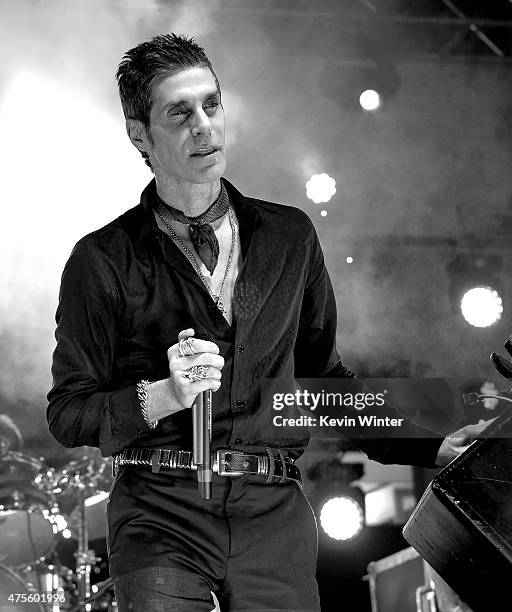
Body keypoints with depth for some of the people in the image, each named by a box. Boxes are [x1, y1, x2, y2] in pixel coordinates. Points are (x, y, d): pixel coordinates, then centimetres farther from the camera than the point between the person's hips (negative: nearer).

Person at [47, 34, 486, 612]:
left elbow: (323, 376, 21)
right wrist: (161, 397, -16)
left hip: (274, 515, 3)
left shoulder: (290, 236, 12)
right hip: (160, 514, -2)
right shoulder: (103, 261, 1)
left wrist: (431, 448, 14)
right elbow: (67, 412, 1)